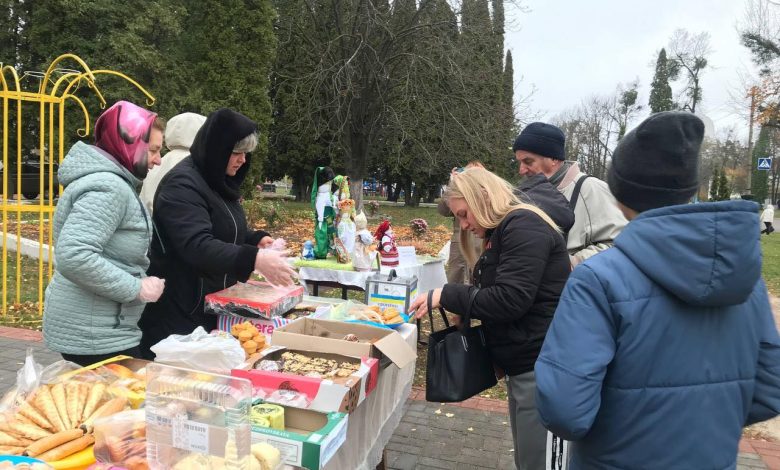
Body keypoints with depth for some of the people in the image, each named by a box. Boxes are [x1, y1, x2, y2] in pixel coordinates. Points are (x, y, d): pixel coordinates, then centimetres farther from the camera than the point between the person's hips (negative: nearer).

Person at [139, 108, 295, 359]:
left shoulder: (218, 181, 11)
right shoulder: (182, 185, -19)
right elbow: (197, 246, -32)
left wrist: (257, 239, 2)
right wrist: (254, 260, -43)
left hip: (214, 306, 9)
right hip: (179, 312, -9)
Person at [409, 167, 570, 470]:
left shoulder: (523, 226, -15)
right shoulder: (504, 231, 16)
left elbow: (510, 299, -23)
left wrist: (446, 296, -16)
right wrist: (464, 309, 3)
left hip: (542, 367, -10)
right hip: (525, 365, 10)